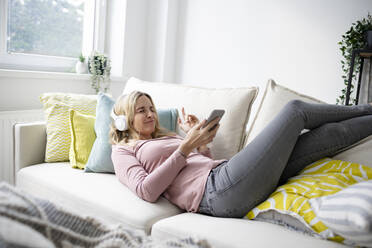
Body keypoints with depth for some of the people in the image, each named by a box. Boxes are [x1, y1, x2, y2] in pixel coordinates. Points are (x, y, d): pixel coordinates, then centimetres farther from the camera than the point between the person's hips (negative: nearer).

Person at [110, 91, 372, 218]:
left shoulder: (165, 136, 32)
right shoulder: (123, 150, 11)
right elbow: (147, 191, -9)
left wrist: (198, 137, 14)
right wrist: (185, 148, -10)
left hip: (223, 171, 8)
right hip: (218, 191, -8)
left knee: (325, 134, 4)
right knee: (295, 109, 0)